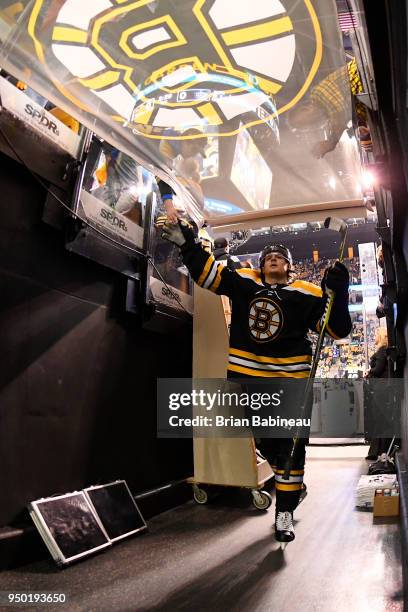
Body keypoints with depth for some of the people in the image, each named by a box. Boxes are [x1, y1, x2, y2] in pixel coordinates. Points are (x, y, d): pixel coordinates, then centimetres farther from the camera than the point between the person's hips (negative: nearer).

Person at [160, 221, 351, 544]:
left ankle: (285, 512, 16)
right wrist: (187, 244, -6)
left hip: (289, 378, -2)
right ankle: (285, 476, 46)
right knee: (264, 438, 17)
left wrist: (337, 293, -19)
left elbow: (338, 328, -5)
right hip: (245, 375, 3)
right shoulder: (243, 282, 4)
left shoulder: (307, 294, -2)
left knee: (290, 444, 0)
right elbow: (208, 272, 3)